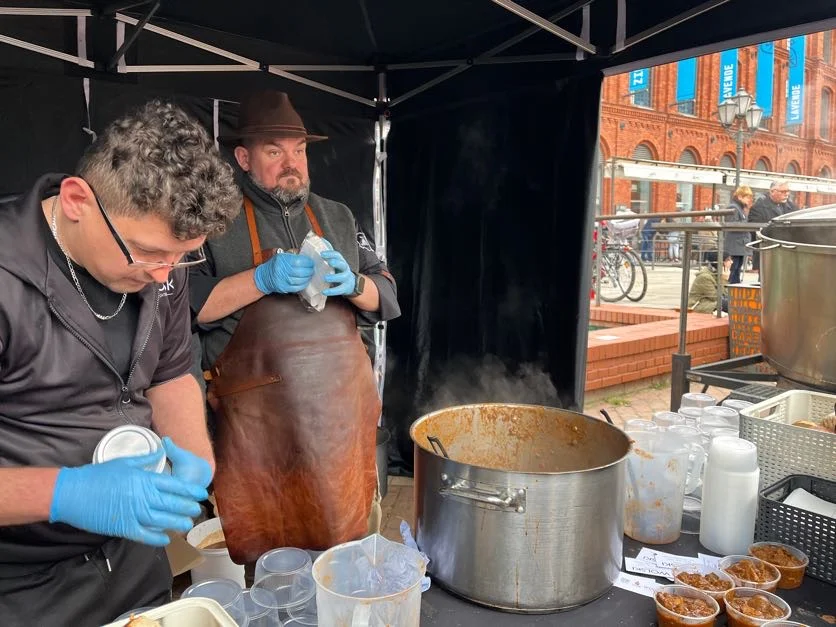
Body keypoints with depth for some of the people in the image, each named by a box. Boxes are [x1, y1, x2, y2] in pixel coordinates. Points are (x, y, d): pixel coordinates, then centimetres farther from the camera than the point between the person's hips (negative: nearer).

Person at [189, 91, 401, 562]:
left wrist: (353, 285, -8)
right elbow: (190, 305, -6)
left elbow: (387, 298, 13)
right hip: (260, 413, -3)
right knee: (263, 555, 4)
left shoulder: (338, 218, 14)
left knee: (344, 537, 12)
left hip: (344, 408, 4)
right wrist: (261, 279, -18)